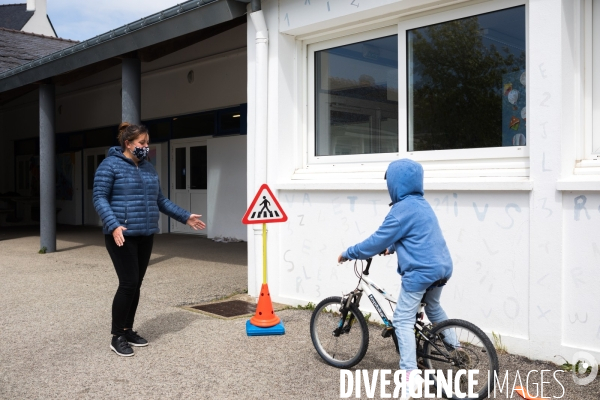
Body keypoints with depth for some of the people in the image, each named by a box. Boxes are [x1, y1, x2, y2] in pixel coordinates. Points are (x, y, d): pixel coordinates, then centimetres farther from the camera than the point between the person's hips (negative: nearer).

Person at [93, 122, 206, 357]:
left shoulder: (148, 167, 15)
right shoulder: (110, 165, -6)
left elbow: (159, 200, 19)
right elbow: (100, 198, -12)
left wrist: (185, 217, 16)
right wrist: (113, 225, -26)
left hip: (145, 235, 7)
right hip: (122, 235, -7)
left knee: (136, 285, 10)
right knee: (128, 283, -9)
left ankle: (128, 331, 23)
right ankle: (117, 337, 5)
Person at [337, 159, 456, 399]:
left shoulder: (402, 209, -14)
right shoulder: (421, 204, 14)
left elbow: (377, 240, -12)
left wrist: (349, 253, -1)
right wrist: (392, 248, 36)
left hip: (420, 272, -9)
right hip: (441, 267, 10)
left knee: (403, 320, -4)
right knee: (434, 308, 31)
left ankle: (410, 375, -11)